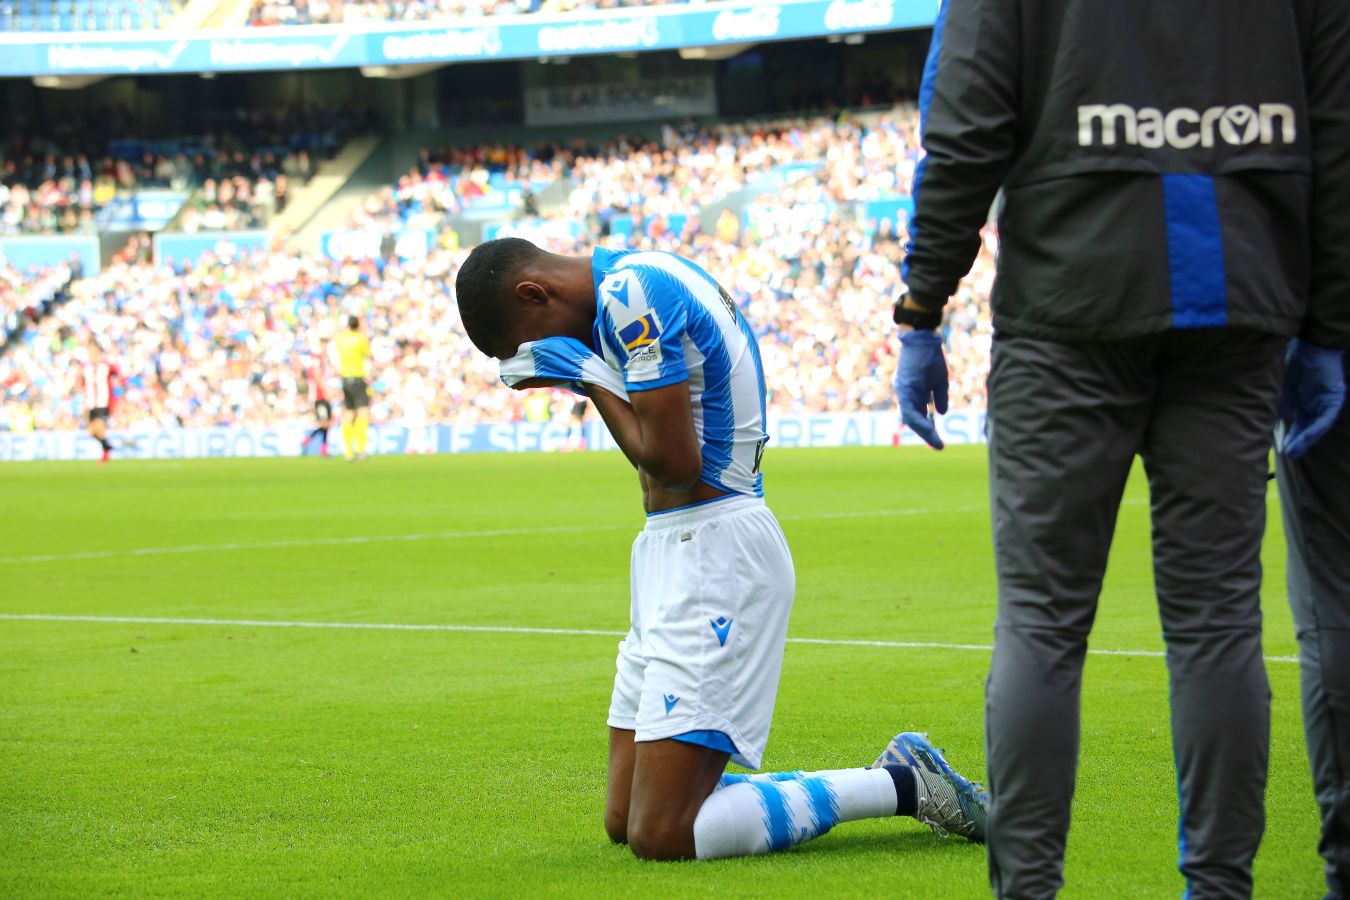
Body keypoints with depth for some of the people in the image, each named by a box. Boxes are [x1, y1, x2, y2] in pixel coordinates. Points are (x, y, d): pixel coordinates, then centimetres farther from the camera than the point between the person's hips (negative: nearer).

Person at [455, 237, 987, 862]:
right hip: (681, 550, 11)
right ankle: (896, 778, 11)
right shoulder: (643, 277, 16)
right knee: (625, 821, 10)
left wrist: (589, 376, -8)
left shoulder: (629, 295, -16)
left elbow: (674, 463, -20)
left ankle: (903, 787, -5)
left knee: (660, 835, -15)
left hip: (712, 550, -11)